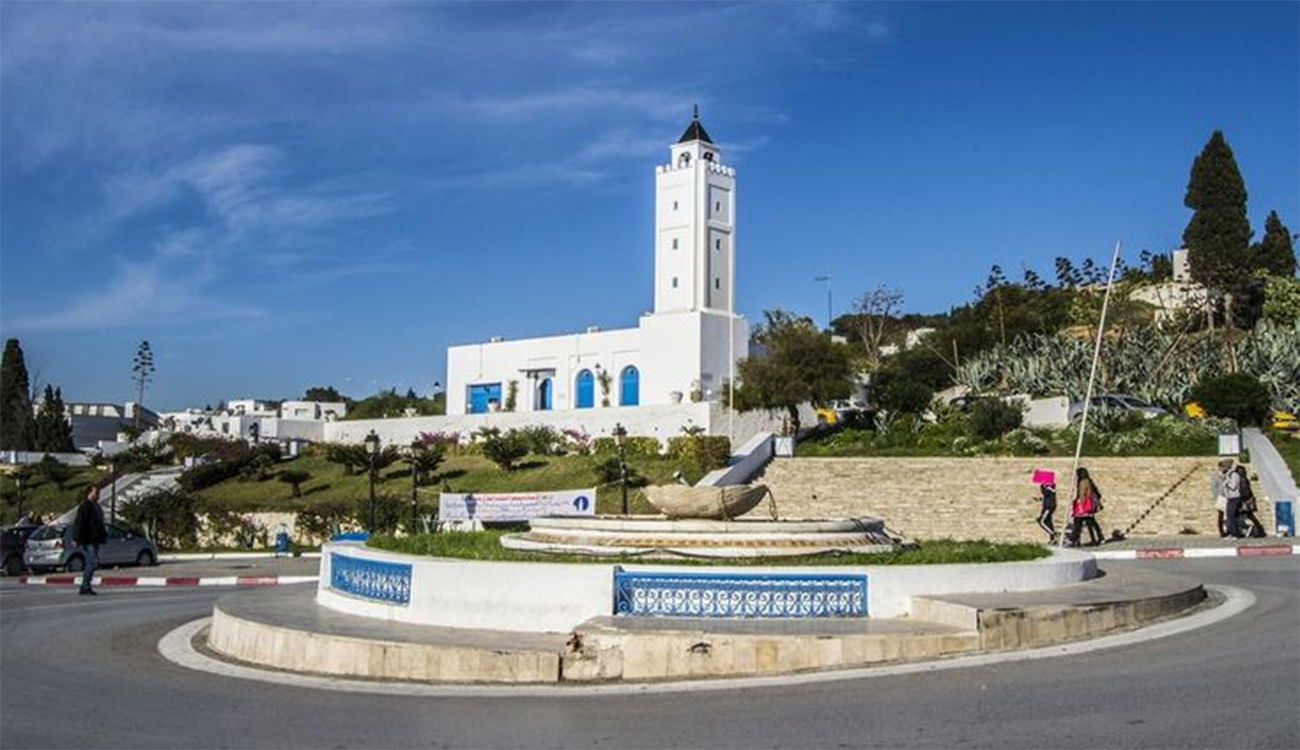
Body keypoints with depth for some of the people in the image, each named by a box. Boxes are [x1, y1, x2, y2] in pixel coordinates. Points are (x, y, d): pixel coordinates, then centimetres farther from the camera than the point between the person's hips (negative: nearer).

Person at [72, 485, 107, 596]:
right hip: (87, 541, -10)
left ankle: (86, 587, 15)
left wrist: (103, 536, 23)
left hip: (94, 540, 10)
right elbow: (79, 523, -16)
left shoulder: (96, 507, 19)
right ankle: (85, 587, -11)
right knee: (92, 562, -14)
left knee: (91, 563, 10)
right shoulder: (85, 506, -10)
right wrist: (77, 539, -20)